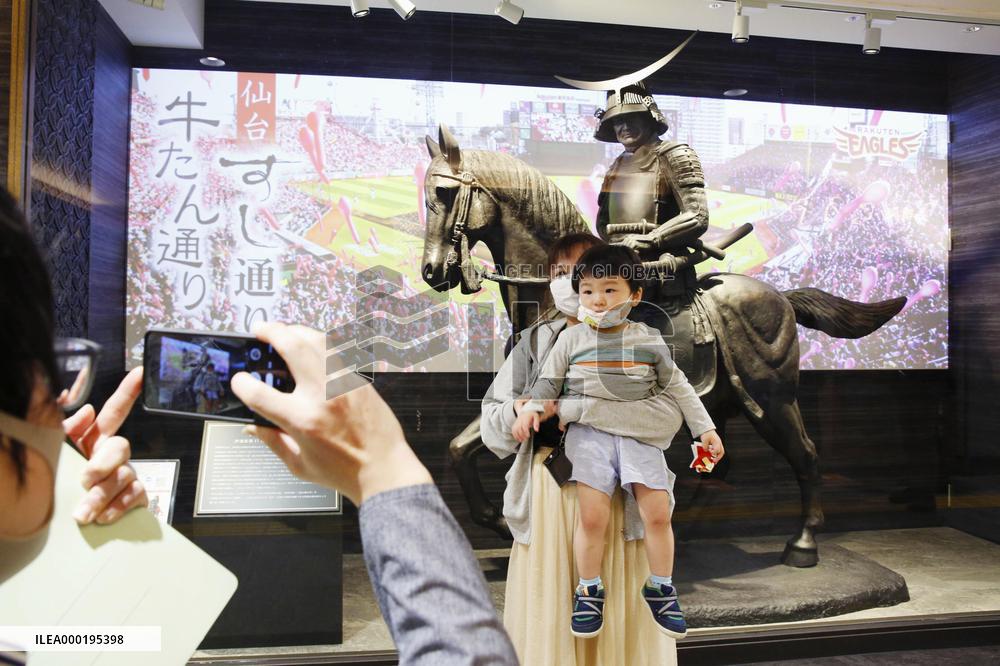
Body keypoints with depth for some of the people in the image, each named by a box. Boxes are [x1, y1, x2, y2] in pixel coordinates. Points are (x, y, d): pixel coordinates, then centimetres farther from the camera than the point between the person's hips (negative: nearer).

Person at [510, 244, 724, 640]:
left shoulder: (649, 341, 7)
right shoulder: (571, 340, 6)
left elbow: (678, 387, 12)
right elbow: (548, 382, 11)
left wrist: (705, 428, 9)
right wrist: (531, 409, -6)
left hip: (640, 434, 1)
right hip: (588, 432, -1)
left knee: (658, 513, -6)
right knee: (592, 515, -11)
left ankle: (660, 588, 18)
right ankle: (589, 590, 12)